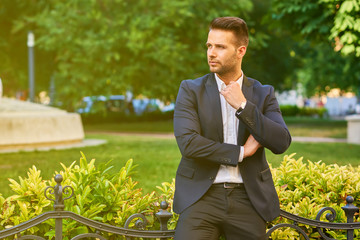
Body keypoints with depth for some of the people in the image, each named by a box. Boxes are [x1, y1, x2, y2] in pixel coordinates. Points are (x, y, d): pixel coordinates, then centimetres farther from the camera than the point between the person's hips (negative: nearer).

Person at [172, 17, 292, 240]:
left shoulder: (263, 94, 8)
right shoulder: (191, 90, 3)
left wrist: (243, 106, -11)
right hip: (202, 195, -1)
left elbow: (282, 143, -5)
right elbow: (187, 142, -10)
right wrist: (241, 152, -8)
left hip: (248, 197, 2)